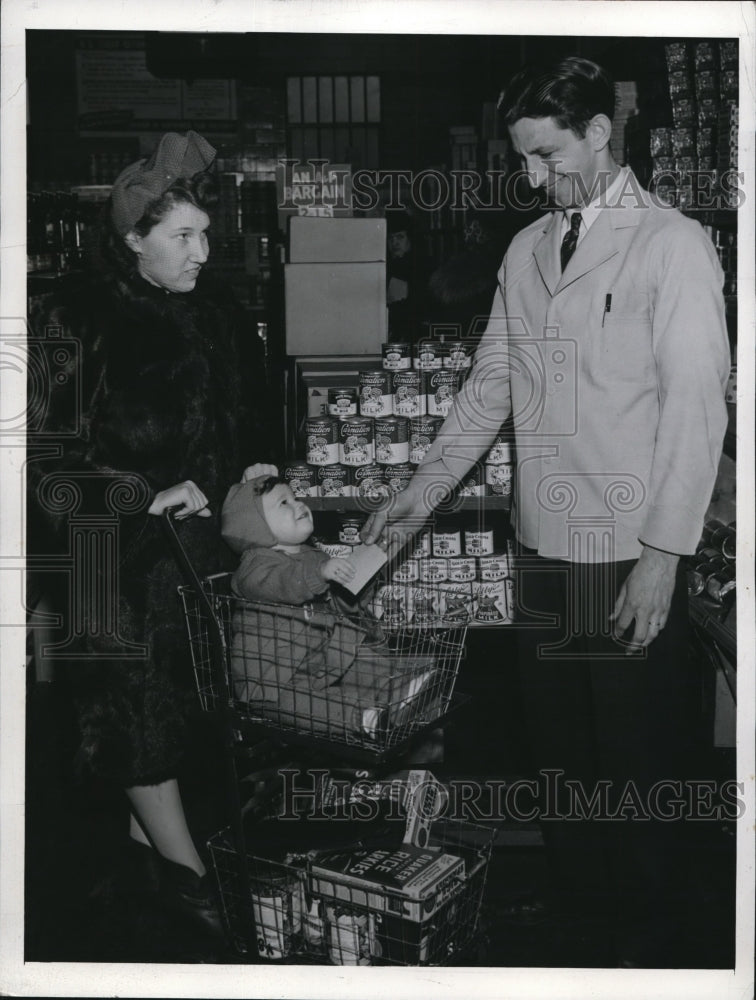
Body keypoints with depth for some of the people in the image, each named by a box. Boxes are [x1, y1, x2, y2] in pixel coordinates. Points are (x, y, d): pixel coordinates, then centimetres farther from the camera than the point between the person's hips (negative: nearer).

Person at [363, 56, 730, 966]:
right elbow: (489, 385, 15)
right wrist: (421, 493, 8)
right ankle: (574, 909, 36)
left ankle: (647, 946, 26)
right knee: (555, 746, 16)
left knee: (636, 758, 6)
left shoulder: (672, 245, -7)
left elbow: (695, 406, -11)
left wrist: (662, 556, -15)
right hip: (542, 548, 5)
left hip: (632, 559, -5)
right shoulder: (526, 250, 11)